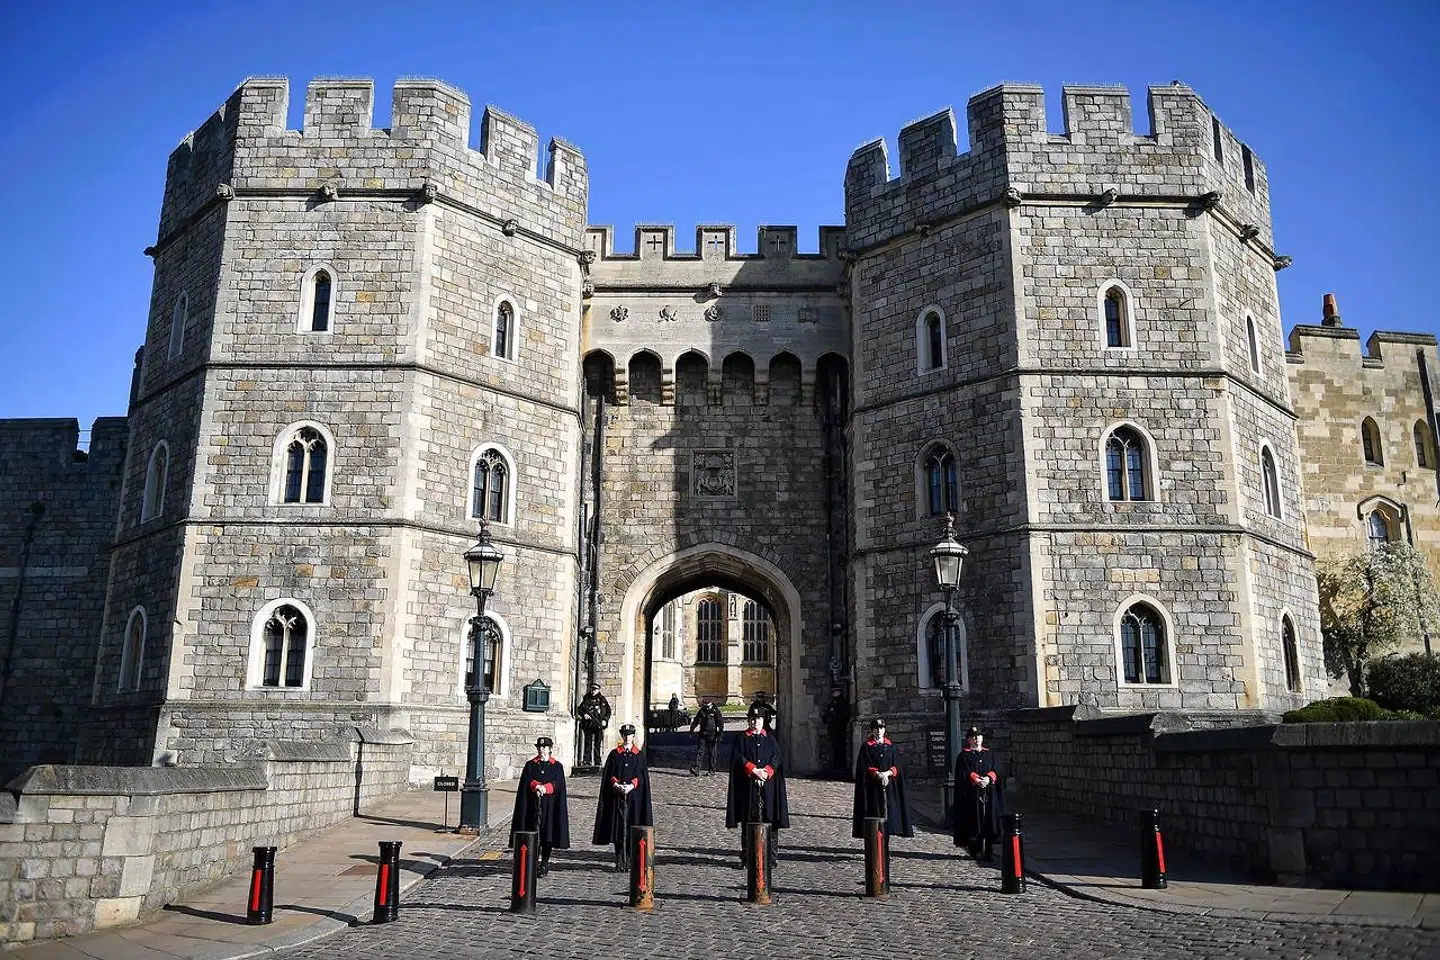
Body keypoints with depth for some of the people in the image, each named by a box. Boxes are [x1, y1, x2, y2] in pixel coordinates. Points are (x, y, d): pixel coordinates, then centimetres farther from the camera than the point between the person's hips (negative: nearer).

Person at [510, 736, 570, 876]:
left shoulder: (557, 766, 6)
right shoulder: (530, 764, 8)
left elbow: (557, 784, -4)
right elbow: (527, 781, -2)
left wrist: (545, 788, -21)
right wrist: (537, 786, -21)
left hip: (549, 805, 0)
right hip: (533, 804, 1)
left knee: (548, 834, 1)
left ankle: (544, 863, 11)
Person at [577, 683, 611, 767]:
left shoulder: (602, 700, 7)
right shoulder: (586, 699, 10)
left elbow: (608, 711, 8)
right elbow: (580, 709, 14)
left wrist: (605, 720, -4)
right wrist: (584, 714, -6)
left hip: (599, 724, -1)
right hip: (588, 724, 1)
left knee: (597, 743, 3)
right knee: (588, 742, -3)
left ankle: (597, 762, 7)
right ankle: (586, 761, -2)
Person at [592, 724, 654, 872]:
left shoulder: (639, 755, 8)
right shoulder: (614, 754, 9)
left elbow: (641, 775, 2)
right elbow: (609, 775, 5)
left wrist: (632, 785, -15)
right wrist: (616, 784, -13)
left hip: (634, 794, 0)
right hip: (616, 795, 0)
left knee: (632, 827, -2)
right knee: (617, 826, -1)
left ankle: (628, 859, 5)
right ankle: (619, 861, 4)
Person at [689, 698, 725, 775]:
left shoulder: (715, 711, -5)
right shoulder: (701, 710, 8)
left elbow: (721, 723, -5)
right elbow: (696, 721, 20)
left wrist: (720, 734, -11)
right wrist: (692, 729, 13)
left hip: (712, 735, -4)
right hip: (702, 734, 4)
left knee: (711, 752, 1)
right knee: (699, 751, -6)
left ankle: (711, 770, 10)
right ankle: (696, 769, -11)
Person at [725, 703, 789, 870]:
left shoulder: (770, 739, 12)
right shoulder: (743, 739, 7)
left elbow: (776, 758, 3)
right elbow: (739, 758, -4)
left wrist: (765, 772, -13)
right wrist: (755, 771, -14)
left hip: (768, 785, 2)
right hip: (748, 786, -1)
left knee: (769, 821, 0)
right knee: (748, 821, 0)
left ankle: (770, 858, 6)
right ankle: (746, 857, 6)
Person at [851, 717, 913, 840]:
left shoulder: (891, 746, 12)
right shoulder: (866, 747, 4)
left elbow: (897, 767, 6)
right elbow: (864, 768, -2)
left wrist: (887, 773, -13)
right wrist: (877, 774, -17)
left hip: (889, 786, 2)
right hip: (873, 786, -2)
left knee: (888, 810, 0)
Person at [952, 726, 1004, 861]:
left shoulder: (989, 754, 17)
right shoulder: (964, 756, 4)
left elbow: (996, 769, 6)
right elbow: (964, 773, -6)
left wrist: (989, 778, -14)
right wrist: (977, 780, -20)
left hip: (989, 794, 4)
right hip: (972, 793, -4)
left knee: (990, 821, 0)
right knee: (975, 822, -5)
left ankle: (989, 851, 4)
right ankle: (975, 850, -1)